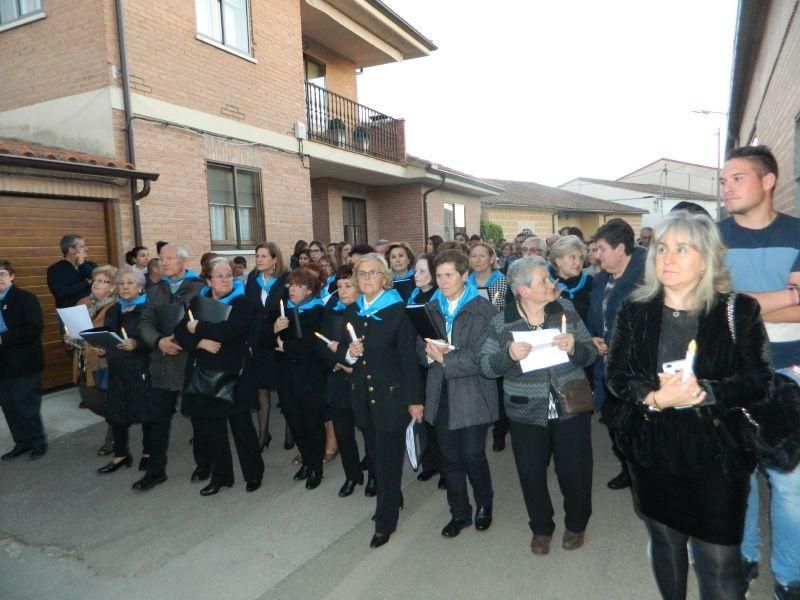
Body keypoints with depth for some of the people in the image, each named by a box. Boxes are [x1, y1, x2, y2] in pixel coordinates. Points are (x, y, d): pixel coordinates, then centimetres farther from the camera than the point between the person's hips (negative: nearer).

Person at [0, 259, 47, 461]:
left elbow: (34, 329, -19)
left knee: (26, 405, 2)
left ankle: (38, 442, 18)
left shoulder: (26, 298, -9)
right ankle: (22, 442, 26)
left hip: (24, 363, -6)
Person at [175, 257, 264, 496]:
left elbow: (228, 330, -22)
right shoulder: (197, 302, 10)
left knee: (242, 425, 4)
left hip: (233, 375, -4)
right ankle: (220, 475, 27)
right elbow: (180, 332, 2)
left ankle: (254, 473, 22)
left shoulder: (242, 303, -5)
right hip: (204, 375, 4)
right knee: (210, 427, 10)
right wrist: (201, 342, -15)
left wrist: (198, 328, -10)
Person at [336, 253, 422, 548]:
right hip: (363, 395, 5)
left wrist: (414, 399, -12)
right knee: (375, 454, 16)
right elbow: (341, 352, 12)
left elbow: (409, 357, -11)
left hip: (391, 394, -5)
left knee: (389, 457, 3)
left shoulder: (397, 311, -9)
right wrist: (349, 353, -11)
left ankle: (385, 520, 17)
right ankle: (392, 499, 39)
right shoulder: (351, 312, 7)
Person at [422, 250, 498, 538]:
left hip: (472, 394, -4)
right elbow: (420, 345, 9)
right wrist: (429, 351, -12)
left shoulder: (483, 308, -8)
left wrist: (446, 358, -17)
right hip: (441, 395, 5)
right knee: (448, 456, 11)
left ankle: (484, 505, 33)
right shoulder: (431, 308, 9)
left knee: (472, 454, 3)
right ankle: (459, 512, 31)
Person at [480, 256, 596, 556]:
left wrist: (574, 347, -22)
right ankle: (541, 527, 38)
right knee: (531, 473, 12)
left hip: (571, 407, 1)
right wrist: (509, 354, -25)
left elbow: (590, 353, 0)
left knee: (575, 470, 12)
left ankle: (576, 524, 41)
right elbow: (487, 366, -6)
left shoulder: (566, 310, -2)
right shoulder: (501, 323, -6)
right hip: (527, 412, 0)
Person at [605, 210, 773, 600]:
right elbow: (616, 375, -4)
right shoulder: (634, 311, 0)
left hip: (715, 454, -2)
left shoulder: (738, 311, -6)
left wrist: (702, 392, -26)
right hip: (651, 449, 3)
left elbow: (759, 380, -10)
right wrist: (654, 397, -22)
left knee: (718, 561, 2)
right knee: (664, 542, 21)